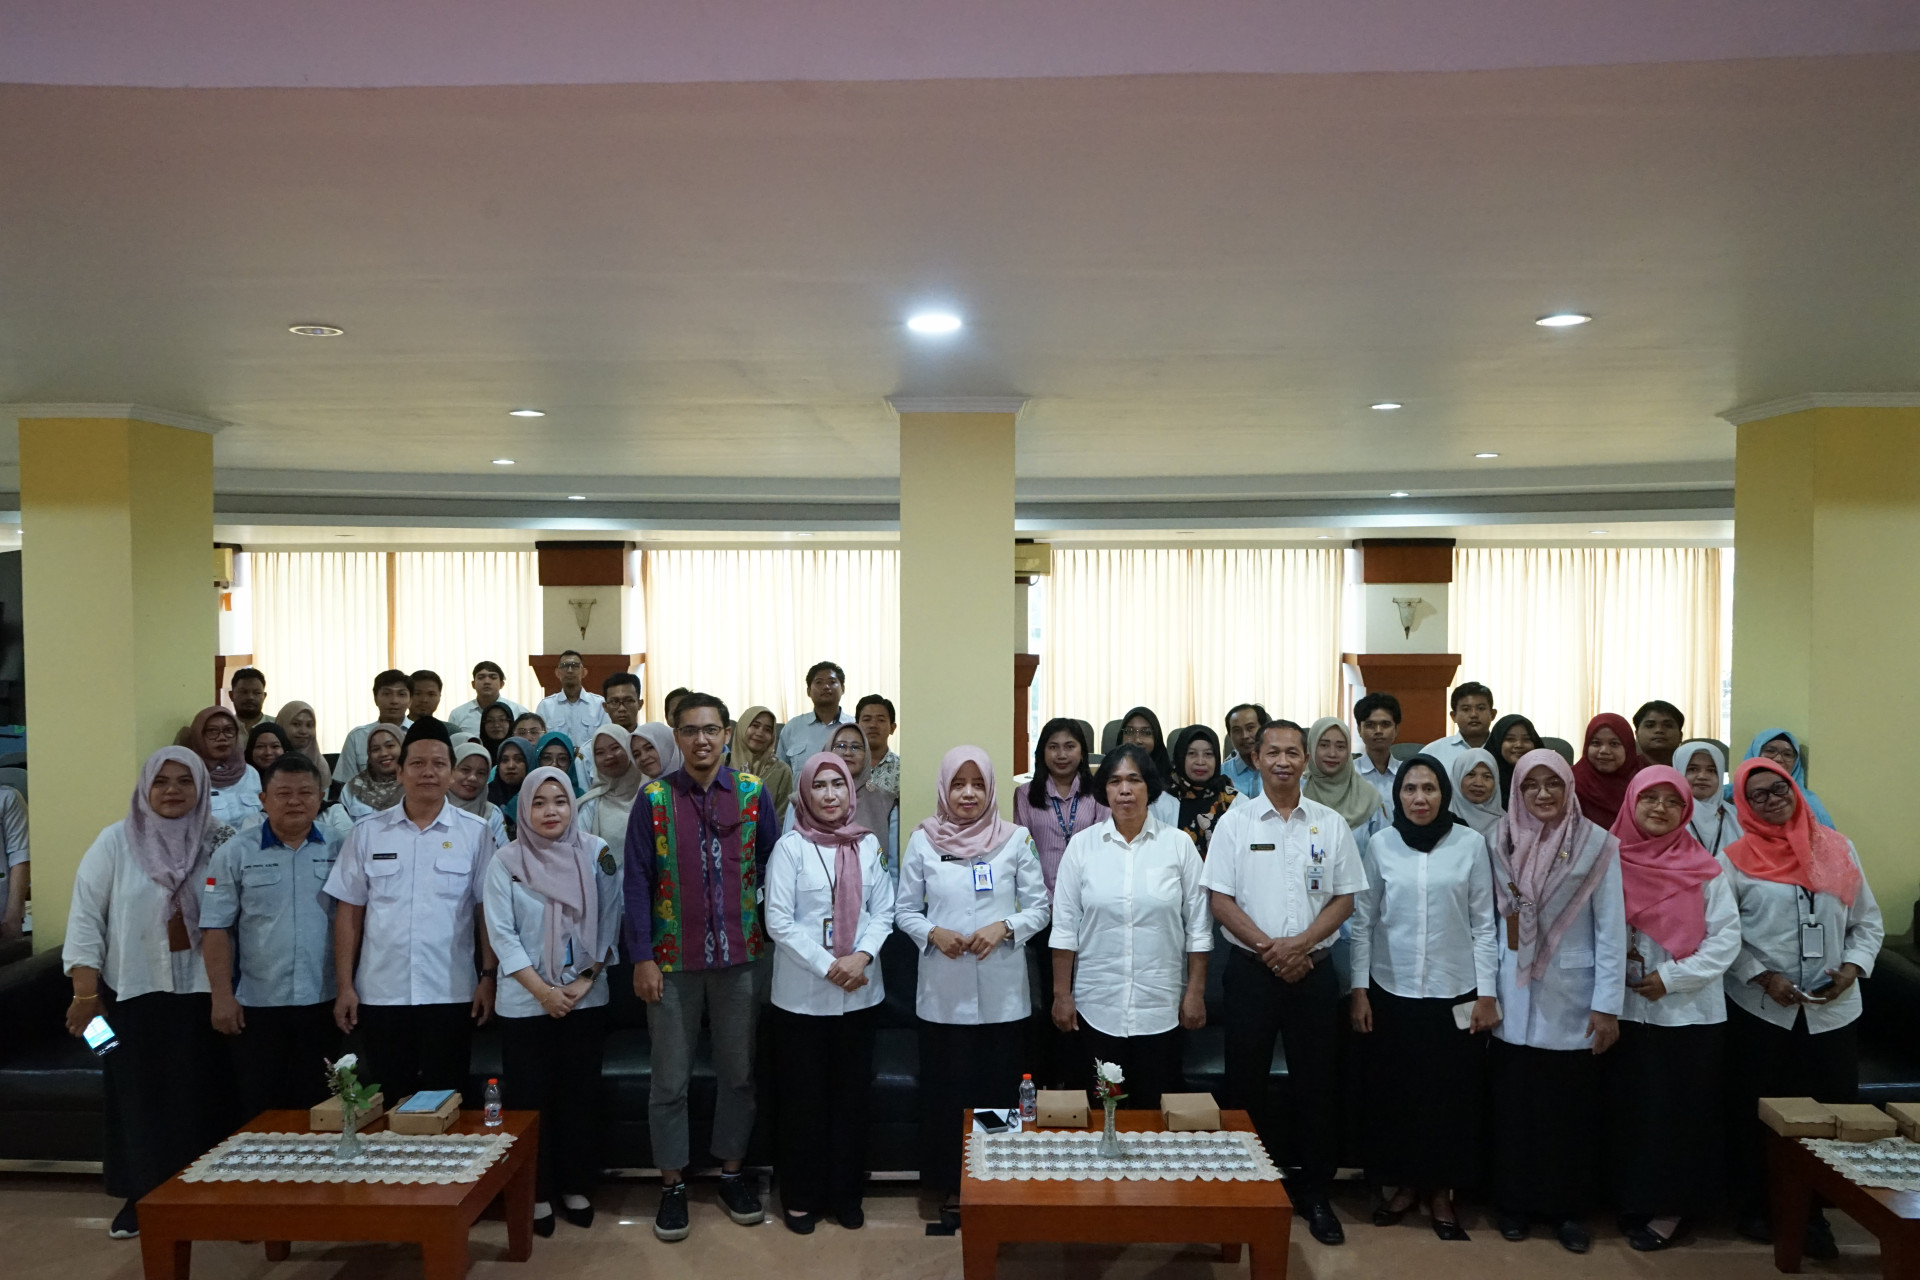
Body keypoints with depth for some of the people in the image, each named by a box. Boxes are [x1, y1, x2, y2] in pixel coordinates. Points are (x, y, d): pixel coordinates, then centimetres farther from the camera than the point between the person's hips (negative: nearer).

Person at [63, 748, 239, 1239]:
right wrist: (85, 992, -8)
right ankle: (140, 1197, 19)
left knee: (203, 1095, 5)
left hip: (203, 991, 1)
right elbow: (86, 917, -2)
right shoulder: (116, 842, -2)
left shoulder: (221, 842, 1)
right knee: (139, 1094, 6)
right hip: (135, 991, 0)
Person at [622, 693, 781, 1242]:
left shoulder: (753, 793, 0)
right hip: (673, 959, -1)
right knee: (671, 1078, 8)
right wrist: (642, 958, -7)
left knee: (738, 1071, 12)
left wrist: (777, 938, 1)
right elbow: (637, 882, -3)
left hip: (740, 955, 1)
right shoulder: (654, 798, -3)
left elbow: (773, 868, 6)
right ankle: (673, 1182, 22)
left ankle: (731, 1171, 28)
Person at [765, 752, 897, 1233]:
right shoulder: (791, 846, -7)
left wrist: (862, 956, -13)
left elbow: (883, 911, 4)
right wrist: (827, 966, -15)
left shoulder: (868, 844, 3)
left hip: (860, 992, 3)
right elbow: (778, 921, -11)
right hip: (802, 992, -3)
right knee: (803, 1097, 7)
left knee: (853, 1093, 11)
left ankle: (846, 1192, 26)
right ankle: (800, 1196, 23)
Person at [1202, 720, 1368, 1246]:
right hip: (1251, 968, -1)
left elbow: (1345, 898, 3)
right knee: (1246, 1081, 6)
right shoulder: (1234, 822, 0)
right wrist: (1268, 947, -13)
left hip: (1313, 969, 1)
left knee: (1315, 1083, 7)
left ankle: (1313, 1191, 21)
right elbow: (1220, 899, -3)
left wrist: (1301, 943, -11)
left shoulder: (1332, 824, 4)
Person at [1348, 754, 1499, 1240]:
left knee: (1452, 1095, 6)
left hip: (1455, 992, -1)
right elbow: (1362, 921, 1)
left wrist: (1487, 993, -2)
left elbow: (1484, 923, 0)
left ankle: (1441, 1191, 23)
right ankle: (1403, 1183, 26)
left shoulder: (1470, 843, -3)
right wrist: (1359, 990, -2)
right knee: (1393, 1091, 8)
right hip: (1392, 990, 1)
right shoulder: (1380, 844, -1)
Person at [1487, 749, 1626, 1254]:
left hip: (1572, 1000, -2)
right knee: (1514, 1102, 8)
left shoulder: (1597, 846, -6)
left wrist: (1608, 1005, -8)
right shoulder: (1502, 843, 2)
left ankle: (1568, 1209, 21)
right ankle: (1514, 1203, 23)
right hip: (1515, 998, 2)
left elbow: (1611, 929, -6)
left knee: (1571, 1107, 5)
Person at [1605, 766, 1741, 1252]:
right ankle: (1633, 1199, 22)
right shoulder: (1614, 862, 2)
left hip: (1689, 1011, -2)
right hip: (1628, 1008, 2)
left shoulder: (1703, 869, -3)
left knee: (1680, 1110, 4)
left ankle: (1670, 1207, 17)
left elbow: (1726, 937, -7)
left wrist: (1672, 977, -13)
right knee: (1630, 1107, 9)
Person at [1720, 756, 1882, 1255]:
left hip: (1833, 1010, 2)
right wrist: (1763, 977, -14)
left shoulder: (1838, 848, 5)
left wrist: (1851, 968, -6)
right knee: (1757, 1112, 8)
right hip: (1760, 1008, -2)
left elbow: (1868, 922, 9)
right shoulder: (1735, 859, -4)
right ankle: (1754, 1207, 24)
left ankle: (1809, 1210, 20)